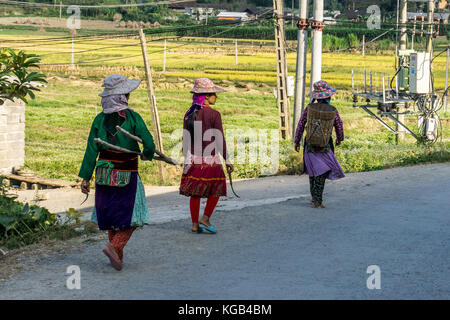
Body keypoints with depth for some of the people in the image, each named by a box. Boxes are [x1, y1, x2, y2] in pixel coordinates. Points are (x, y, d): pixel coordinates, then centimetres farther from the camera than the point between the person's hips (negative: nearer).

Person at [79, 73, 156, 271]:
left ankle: (117, 255, 21)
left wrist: (85, 177, 2)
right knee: (131, 217, 5)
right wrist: (147, 155, 9)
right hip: (127, 175, -4)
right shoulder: (132, 118, -11)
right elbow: (149, 143, -14)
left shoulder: (100, 120, -1)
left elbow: (92, 151, -1)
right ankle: (114, 246, -15)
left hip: (104, 173, 4)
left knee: (111, 215, 15)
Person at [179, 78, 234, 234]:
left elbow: (186, 139, 5)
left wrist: (187, 161, 8)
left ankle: (195, 224, 11)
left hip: (194, 159, 5)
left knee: (195, 193, 9)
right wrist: (227, 160, -5)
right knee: (216, 190, 11)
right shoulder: (214, 115, -11)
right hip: (210, 160, -5)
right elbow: (220, 139, -11)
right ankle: (205, 219, 4)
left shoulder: (189, 114, 5)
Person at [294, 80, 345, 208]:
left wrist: (297, 141, 10)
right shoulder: (333, 111, -7)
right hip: (325, 147, -2)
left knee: (313, 171, 17)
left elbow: (301, 125, -2)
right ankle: (317, 201, -1)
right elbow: (339, 127, 7)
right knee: (321, 173, 4)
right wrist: (339, 139, 28)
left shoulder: (309, 108, -7)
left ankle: (314, 197, 24)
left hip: (310, 146, 2)